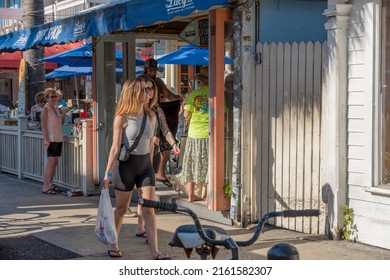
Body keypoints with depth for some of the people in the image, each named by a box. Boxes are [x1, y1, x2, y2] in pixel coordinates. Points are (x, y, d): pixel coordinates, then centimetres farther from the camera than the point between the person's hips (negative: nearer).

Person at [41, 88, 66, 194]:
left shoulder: (56, 108, 14)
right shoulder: (45, 109, -8)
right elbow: (43, 126, -14)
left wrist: (63, 113, 4)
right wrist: (46, 140, -22)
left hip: (58, 139, 8)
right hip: (51, 139, -8)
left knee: (55, 162, 10)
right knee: (51, 162, -10)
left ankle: (50, 185, 17)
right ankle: (46, 187, -7)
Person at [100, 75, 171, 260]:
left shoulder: (150, 117, 2)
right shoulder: (122, 118, -12)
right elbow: (116, 147, -11)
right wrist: (108, 173, -13)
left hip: (145, 165, 4)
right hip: (127, 164, -4)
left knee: (149, 209, -3)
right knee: (121, 208, 9)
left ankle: (154, 252, -5)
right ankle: (113, 244, 28)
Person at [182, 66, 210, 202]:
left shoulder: (194, 94, -1)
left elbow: (186, 114, -3)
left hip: (194, 134, 2)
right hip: (210, 134, -2)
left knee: (192, 163, 12)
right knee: (209, 164, 6)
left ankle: (191, 194, 16)